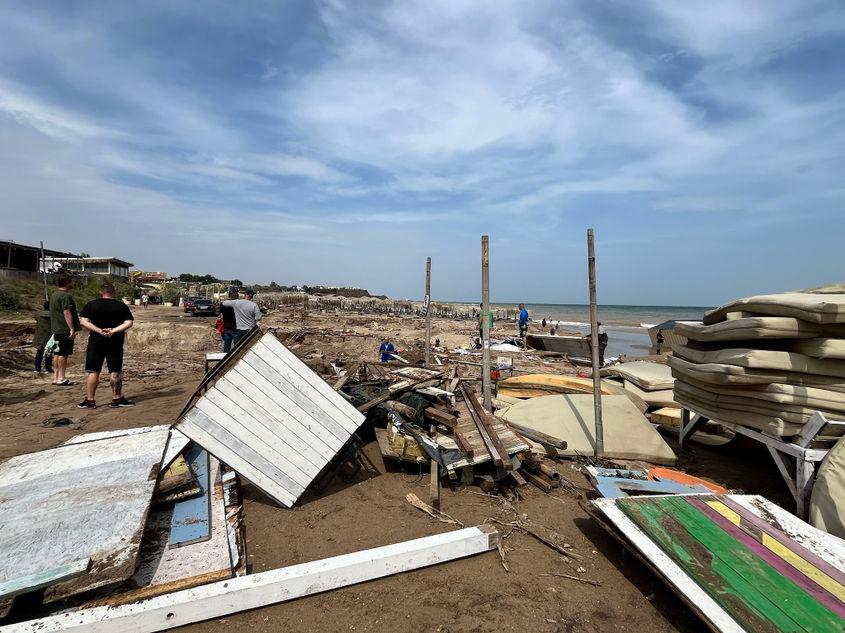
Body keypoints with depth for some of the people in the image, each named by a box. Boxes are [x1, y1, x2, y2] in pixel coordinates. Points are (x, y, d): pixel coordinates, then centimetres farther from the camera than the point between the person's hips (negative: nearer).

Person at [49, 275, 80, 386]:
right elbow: (67, 313, -22)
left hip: (56, 329, 10)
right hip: (65, 329, -10)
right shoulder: (66, 296, -16)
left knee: (57, 353, 13)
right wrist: (72, 329, -23)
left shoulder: (54, 295, 16)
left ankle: (56, 377, 18)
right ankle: (61, 378, -3)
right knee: (63, 354, -6)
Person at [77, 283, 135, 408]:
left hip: (96, 341, 0)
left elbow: (84, 322, -8)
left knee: (93, 371, 7)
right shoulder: (122, 306, 0)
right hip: (115, 342, 0)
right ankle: (117, 399, 12)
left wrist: (100, 331, -13)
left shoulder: (91, 305, 1)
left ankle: (90, 400, 10)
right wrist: (114, 331, -15)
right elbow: (129, 323, -10)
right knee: (115, 371, 6)